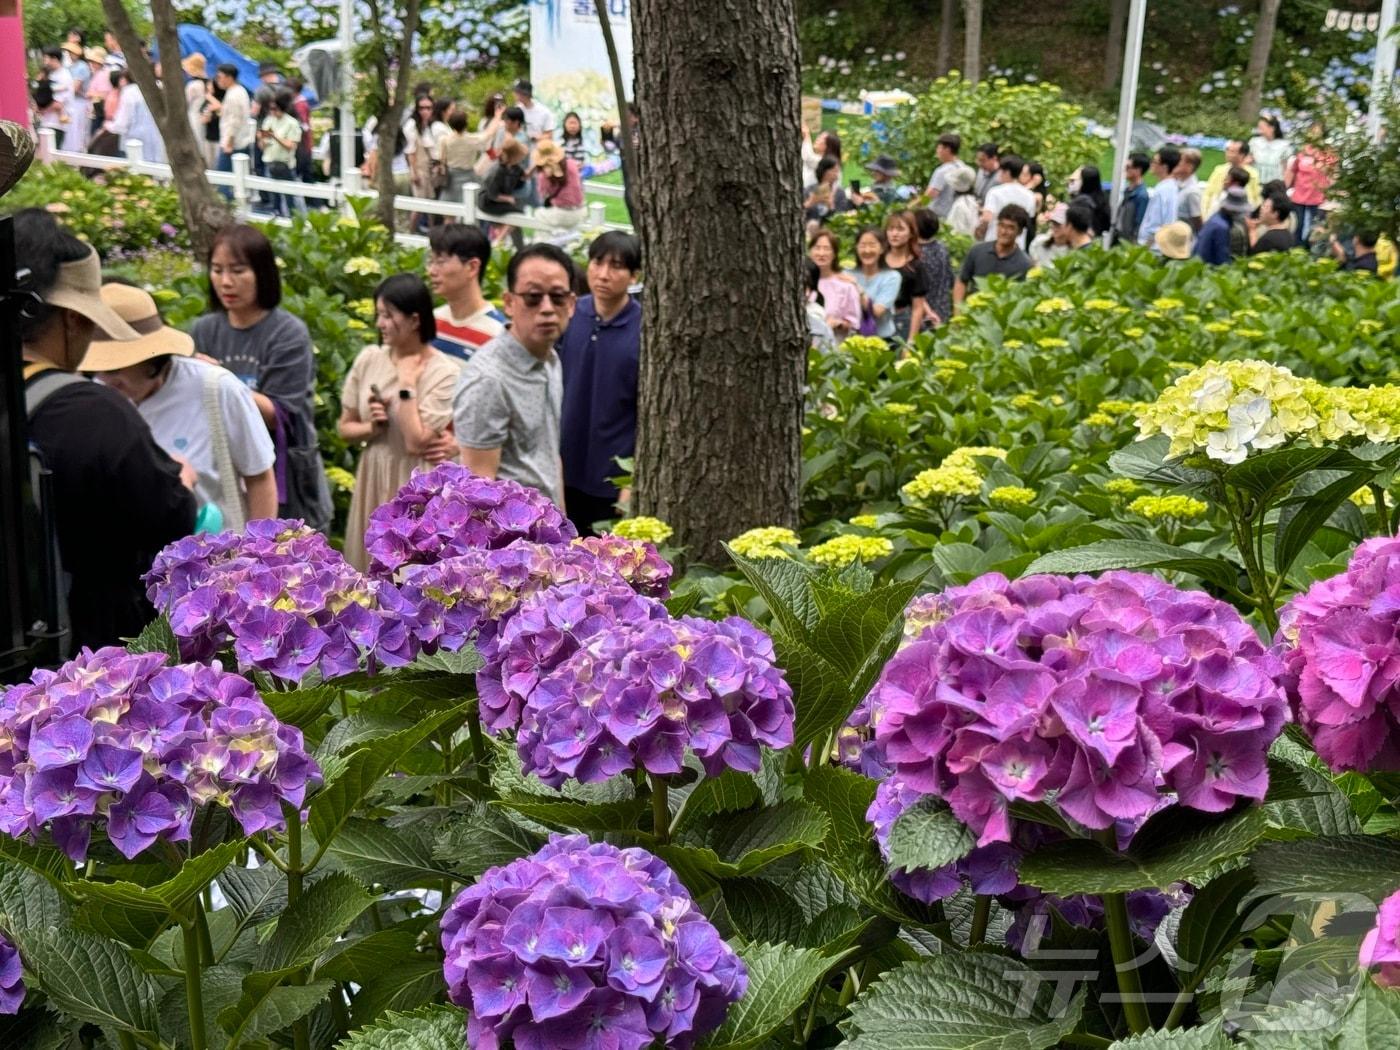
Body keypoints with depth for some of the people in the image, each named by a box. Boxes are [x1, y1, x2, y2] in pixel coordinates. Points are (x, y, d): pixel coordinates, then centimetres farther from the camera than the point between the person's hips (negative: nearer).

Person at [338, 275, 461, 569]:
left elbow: (416, 442, -19)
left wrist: (407, 383, -16)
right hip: (374, 481, 5)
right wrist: (371, 428, -10)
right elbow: (345, 426, 10)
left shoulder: (444, 373, -14)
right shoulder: (368, 359, 2)